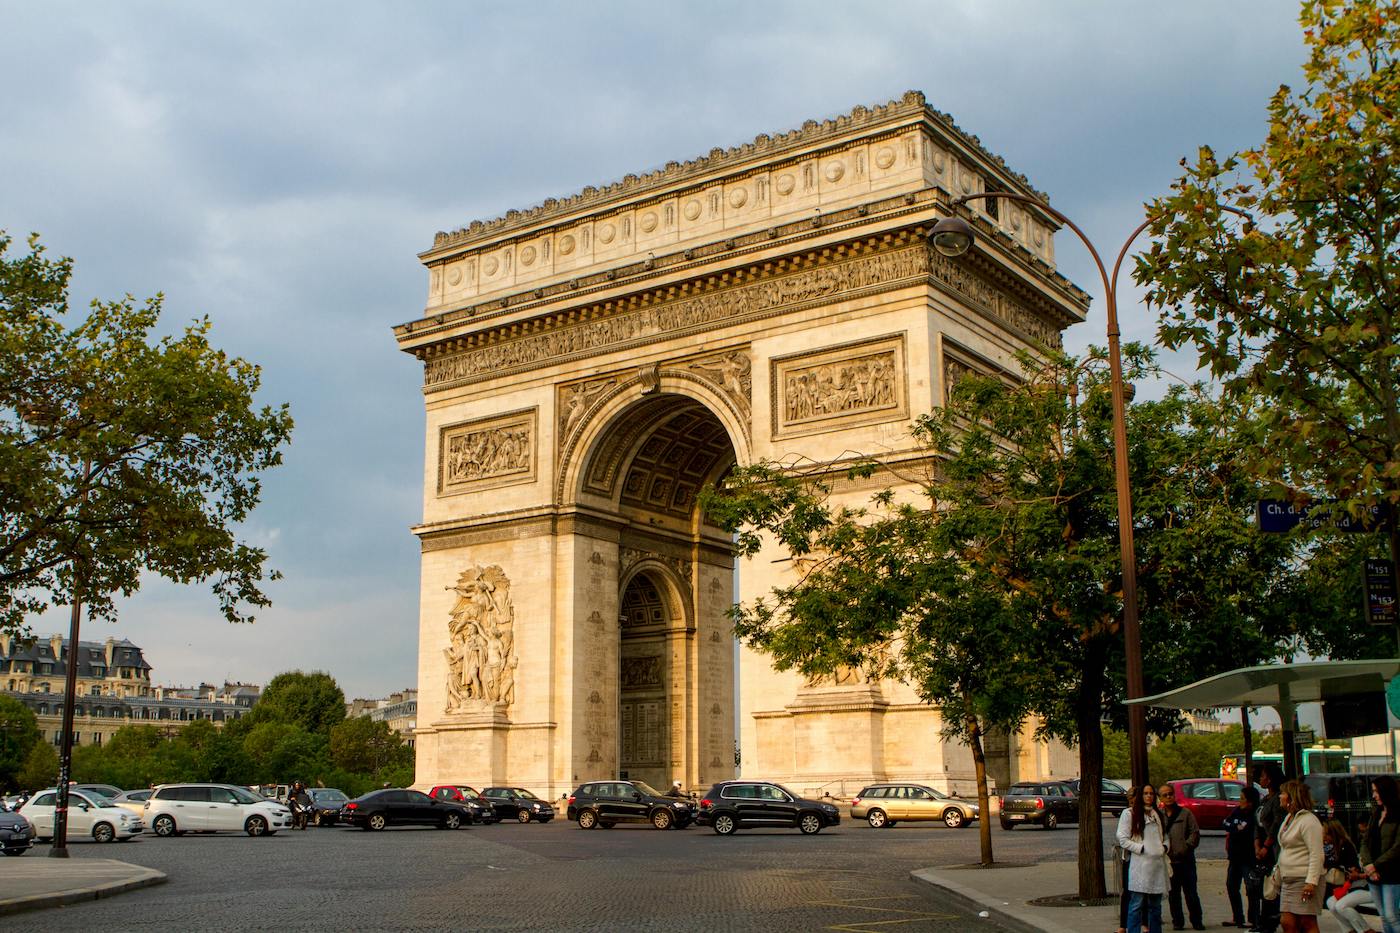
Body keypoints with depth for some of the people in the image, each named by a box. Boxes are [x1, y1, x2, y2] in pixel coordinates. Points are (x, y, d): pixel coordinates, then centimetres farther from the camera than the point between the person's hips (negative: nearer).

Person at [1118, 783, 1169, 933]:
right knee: (1137, 904, -7)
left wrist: (1164, 846, 8)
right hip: (1139, 865, -6)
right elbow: (1122, 839, -6)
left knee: (1155, 905, 11)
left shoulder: (1157, 814, 20)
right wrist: (1141, 848, -14)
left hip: (1157, 863, 6)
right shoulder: (1129, 813, -1)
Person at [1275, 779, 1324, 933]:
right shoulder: (1288, 818, 18)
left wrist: (1311, 881, -23)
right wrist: (1278, 872, 23)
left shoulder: (1309, 820, -12)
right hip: (1288, 880, 9)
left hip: (1305, 880, -9)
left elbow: (1316, 854, -18)